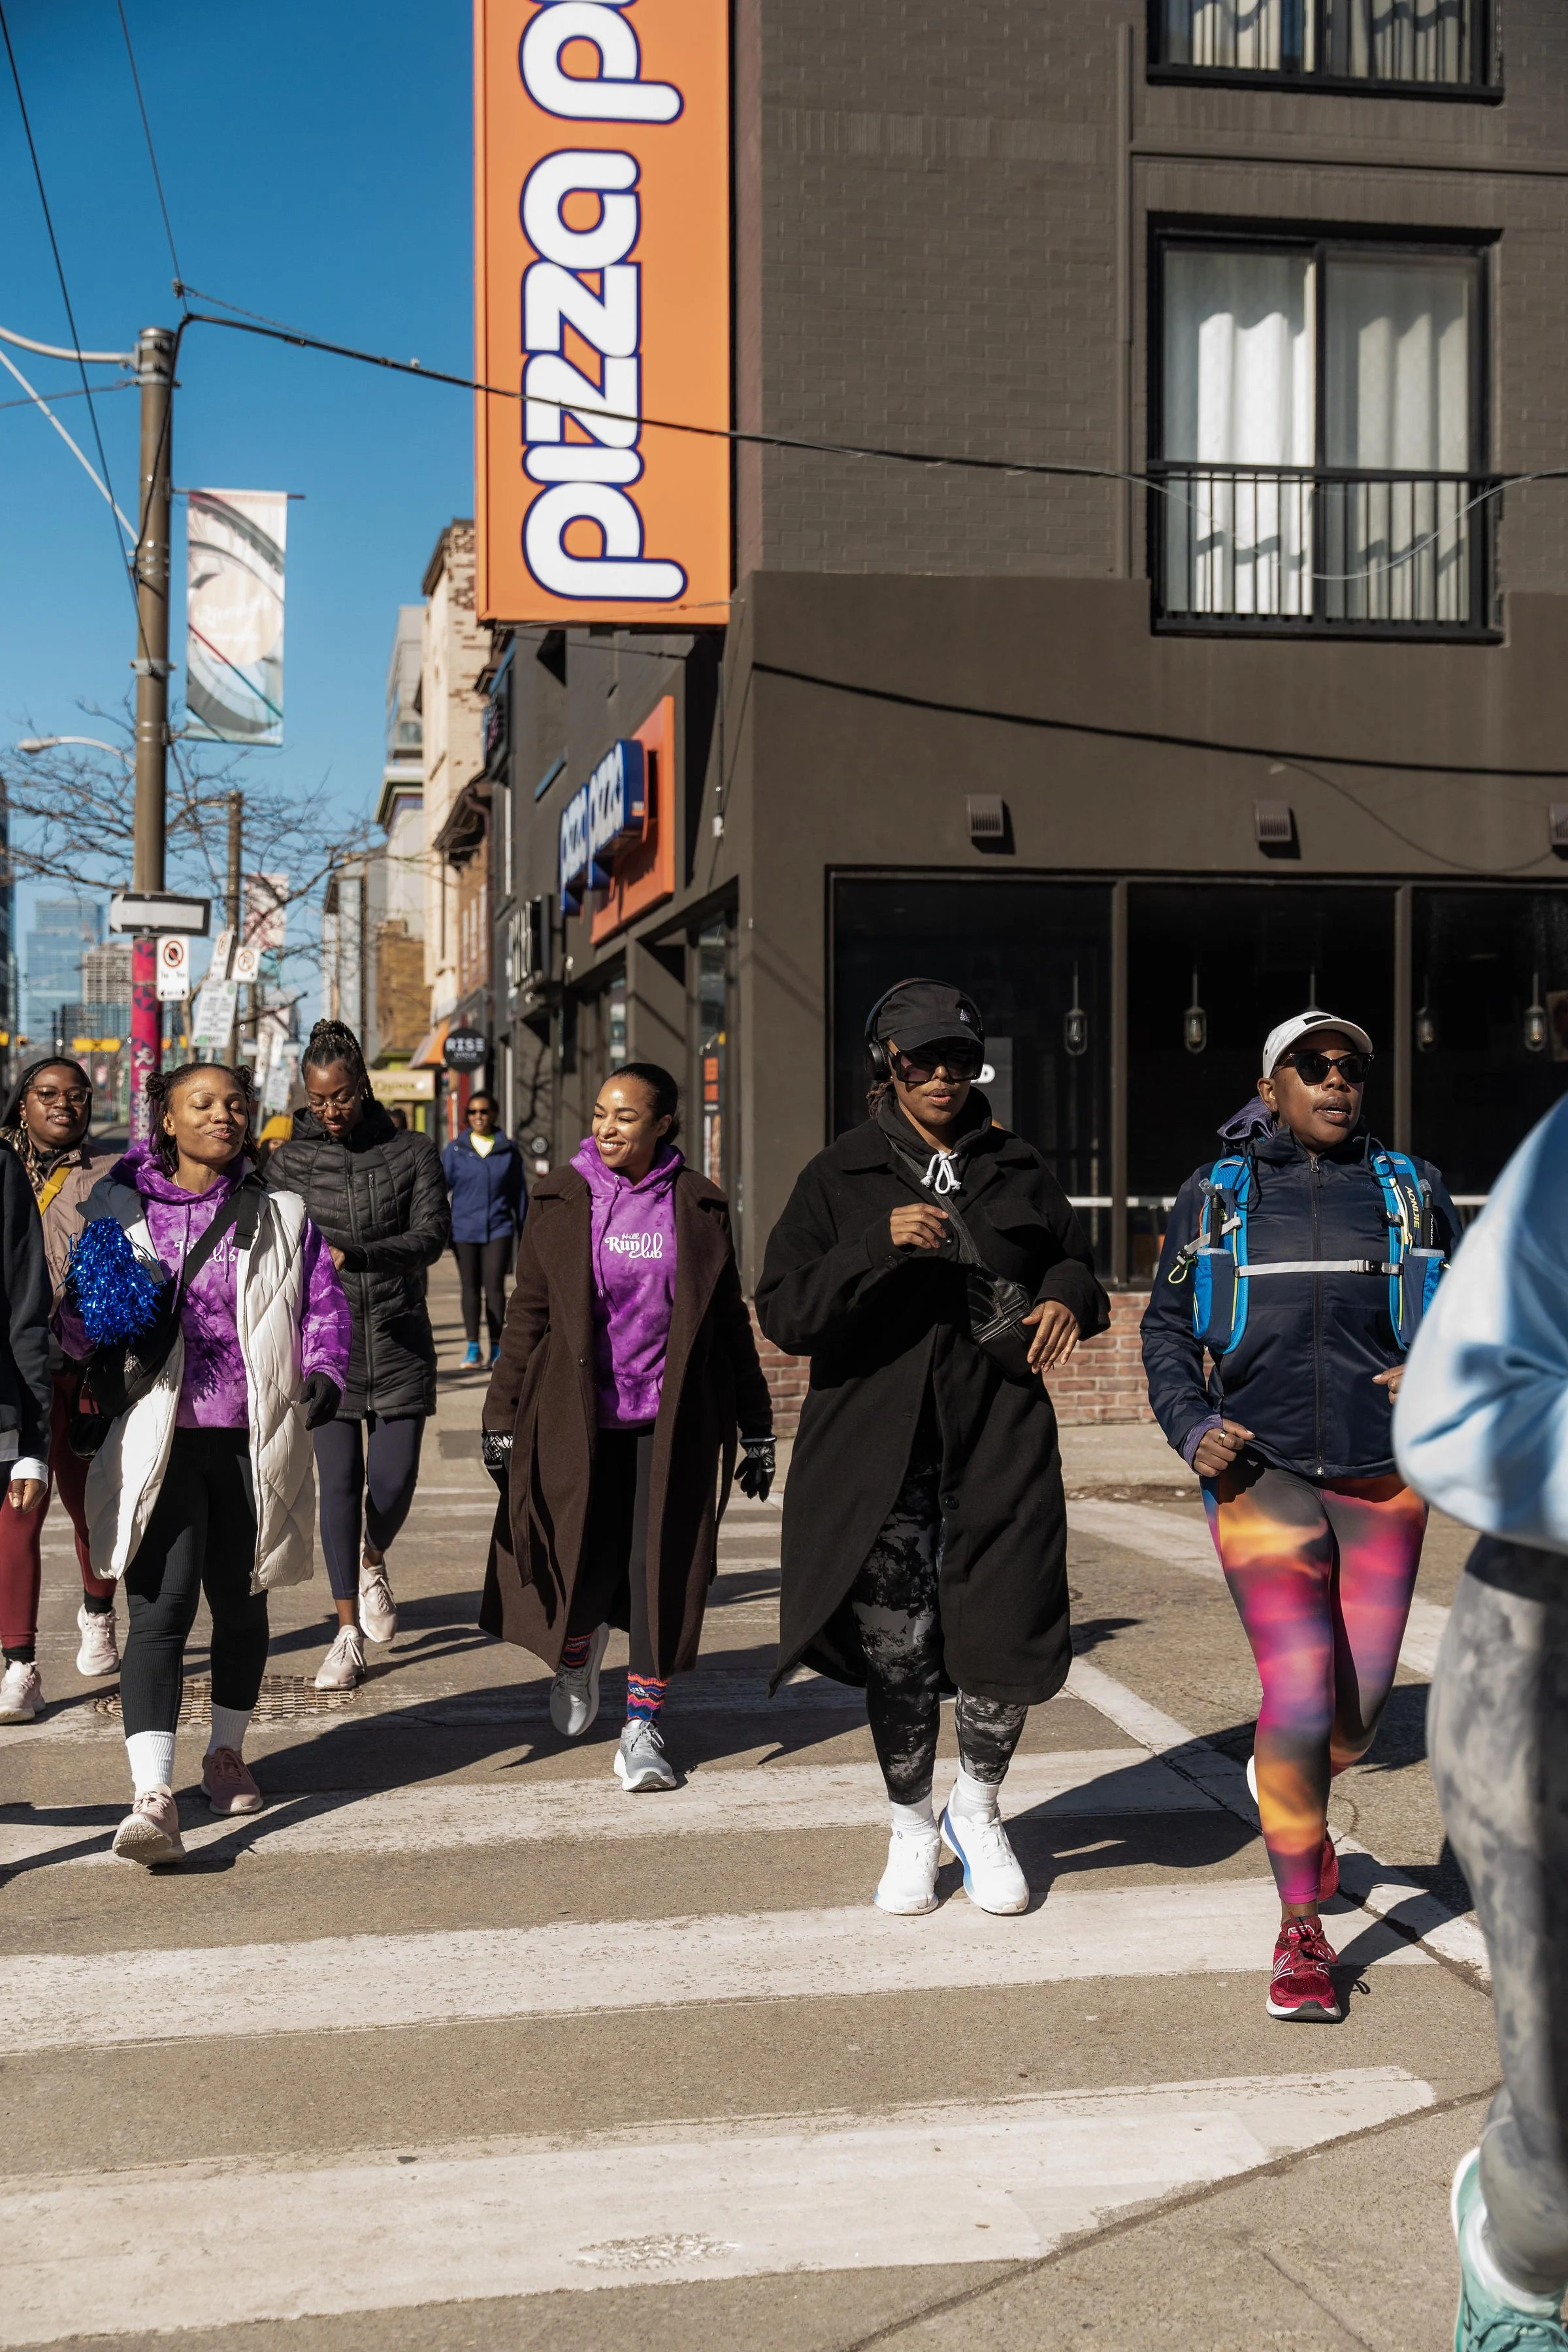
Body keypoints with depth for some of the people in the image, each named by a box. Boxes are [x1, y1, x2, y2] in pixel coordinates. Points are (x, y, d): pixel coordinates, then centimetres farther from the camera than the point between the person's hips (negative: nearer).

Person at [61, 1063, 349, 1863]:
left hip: (253, 1441, 2)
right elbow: (77, 1313, 10)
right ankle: (153, 1797, -15)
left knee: (240, 1606, 16)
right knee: (160, 1611, -12)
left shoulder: (281, 1214, 9)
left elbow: (324, 1303, 7)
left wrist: (324, 1372, -11)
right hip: (160, 1443, -2)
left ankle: (226, 1752, 37)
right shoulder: (121, 1207, 5)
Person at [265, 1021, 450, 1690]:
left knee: (393, 1481, -3)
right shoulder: (288, 1162, 4)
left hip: (399, 1341, 0)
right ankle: (348, 1634, 9)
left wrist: (356, 1255, -28)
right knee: (339, 1481, -1)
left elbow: (430, 1236, -12)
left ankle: (373, 1565, 32)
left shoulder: (412, 1153, 1)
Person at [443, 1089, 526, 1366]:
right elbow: (441, 1185, 3)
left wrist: (523, 1230, 14)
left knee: (495, 1287, -7)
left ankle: (496, 1348, 1)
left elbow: (519, 1193, 11)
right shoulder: (455, 1149, 5)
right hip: (464, 1229, 1)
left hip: (499, 1228, -1)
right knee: (470, 1289, 6)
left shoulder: (508, 1150, 5)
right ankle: (473, 1347, 14)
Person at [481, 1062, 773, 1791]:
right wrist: (501, 1418, 2)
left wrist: (756, 1429, 9)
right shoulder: (562, 1200, 2)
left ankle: (642, 1728, 12)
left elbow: (729, 1321, 8)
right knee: (579, 1569, 2)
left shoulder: (697, 1206, 2)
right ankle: (576, 1655, 37)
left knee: (663, 1570, -1)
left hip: (672, 1421, 0)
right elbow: (526, 1315, 5)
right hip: (580, 1421, 0)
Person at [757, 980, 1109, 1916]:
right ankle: (912, 1828, 25)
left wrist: (1067, 1297, 0)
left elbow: (1075, 1261, 25)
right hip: (877, 1444, -1)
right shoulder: (840, 1178, 3)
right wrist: (880, 1249, -20)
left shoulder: (1018, 1169, 11)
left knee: (1012, 1639, -3)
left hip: (1000, 1440, 2)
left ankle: (978, 1811, 25)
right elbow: (783, 1312, -5)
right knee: (898, 1648, 1)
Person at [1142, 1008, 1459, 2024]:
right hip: (1261, 1473, -2)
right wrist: (1190, 1425, -3)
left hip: (1383, 1475, 2)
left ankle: (1299, 1797, 45)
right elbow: (1167, 1327, 13)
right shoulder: (1215, 1197, 6)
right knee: (1298, 1693, -11)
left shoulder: (1412, 1191, 8)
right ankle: (1301, 1934, 5)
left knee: (1363, 1700, 8)